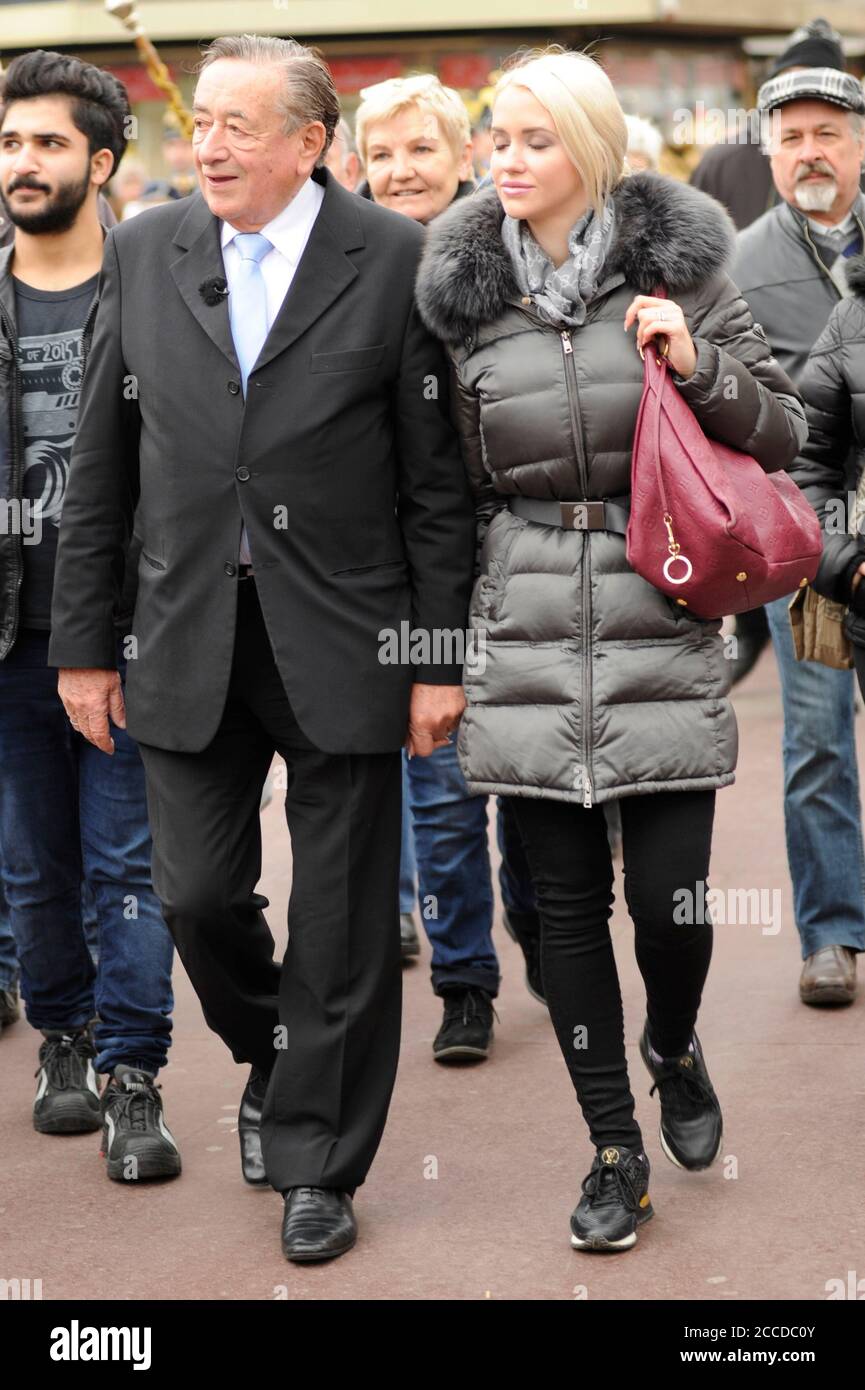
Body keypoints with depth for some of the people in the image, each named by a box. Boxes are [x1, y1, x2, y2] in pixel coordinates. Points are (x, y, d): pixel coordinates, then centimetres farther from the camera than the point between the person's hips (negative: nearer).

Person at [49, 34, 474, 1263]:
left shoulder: (393, 260, -4)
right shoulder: (145, 253, 6)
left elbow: (437, 477, -4)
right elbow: (102, 465, 8)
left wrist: (440, 656, -6)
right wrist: (82, 642, 6)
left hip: (342, 641, -3)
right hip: (190, 641, 3)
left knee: (342, 920, 5)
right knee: (197, 894, 6)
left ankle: (315, 1162, 21)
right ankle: (274, 1060, 36)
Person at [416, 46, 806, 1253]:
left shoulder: (680, 269, 1)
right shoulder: (465, 291, 5)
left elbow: (782, 432, 5)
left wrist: (699, 367, -12)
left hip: (662, 631, -2)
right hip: (529, 640, 2)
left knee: (670, 897, -3)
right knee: (569, 902, 5)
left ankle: (674, 1048, 31)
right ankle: (616, 1151, 19)